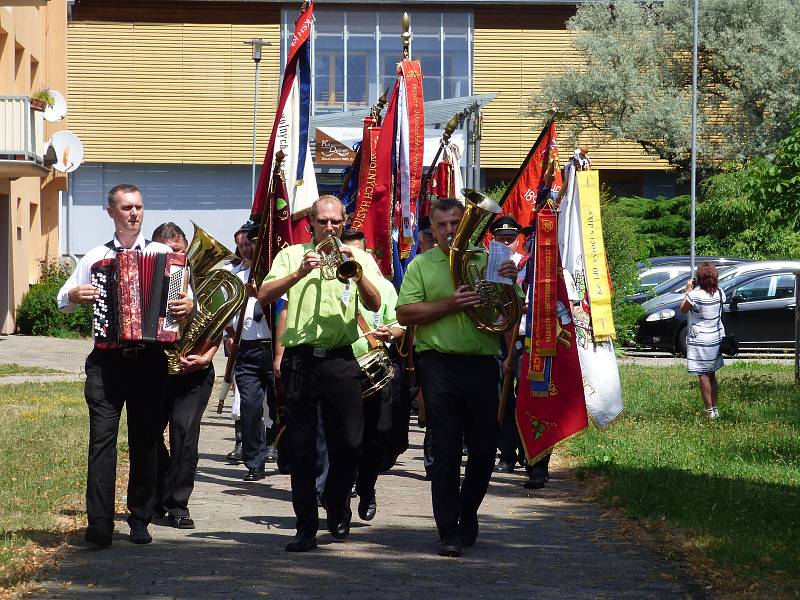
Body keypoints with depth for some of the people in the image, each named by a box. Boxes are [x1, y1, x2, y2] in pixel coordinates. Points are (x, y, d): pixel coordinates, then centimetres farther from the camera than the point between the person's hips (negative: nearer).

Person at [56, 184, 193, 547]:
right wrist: (74, 296, -3)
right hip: (107, 360, 0)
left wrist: (189, 306, -18)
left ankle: (140, 520, 15)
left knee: (146, 440, 6)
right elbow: (62, 301, 19)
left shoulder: (163, 254, 8)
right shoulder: (95, 257, 11)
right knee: (102, 437, -10)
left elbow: (185, 295, 4)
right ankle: (99, 523, -14)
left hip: (150, 359, 0)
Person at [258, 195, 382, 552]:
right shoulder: (292, 255, 10)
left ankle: (337, 511, 24)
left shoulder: (358, 257, 12)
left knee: (348, 442, 0)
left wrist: (357, 271, -20)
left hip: (340, 360, 0)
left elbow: (374, 304, -3)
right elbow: (263, 297, -3)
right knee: (301, 447, 0)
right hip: (299, 358, 0)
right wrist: (299, 274, -17)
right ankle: (306, 527, 4)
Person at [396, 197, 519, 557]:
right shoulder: (421, 266, 8)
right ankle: (449, 532, -2)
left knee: (484, 448, 6)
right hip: (440, 364, -2)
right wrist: (449, 304, -13)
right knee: (445, 450, -4)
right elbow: (404, 313, -3)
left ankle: (467, 514, 29)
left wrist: (510, 282, -5)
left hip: (482, 363, 2)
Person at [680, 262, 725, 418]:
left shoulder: (695, 295, -20)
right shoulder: (720, 293, -3)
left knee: (703, 376, 1)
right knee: (711, 374, 17)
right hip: (716, 338, 6)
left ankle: (709, 410, 1)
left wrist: (688, 290, 4)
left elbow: (683, 309, -4)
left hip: (700, 340, -6)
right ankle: (715, 408, 23)